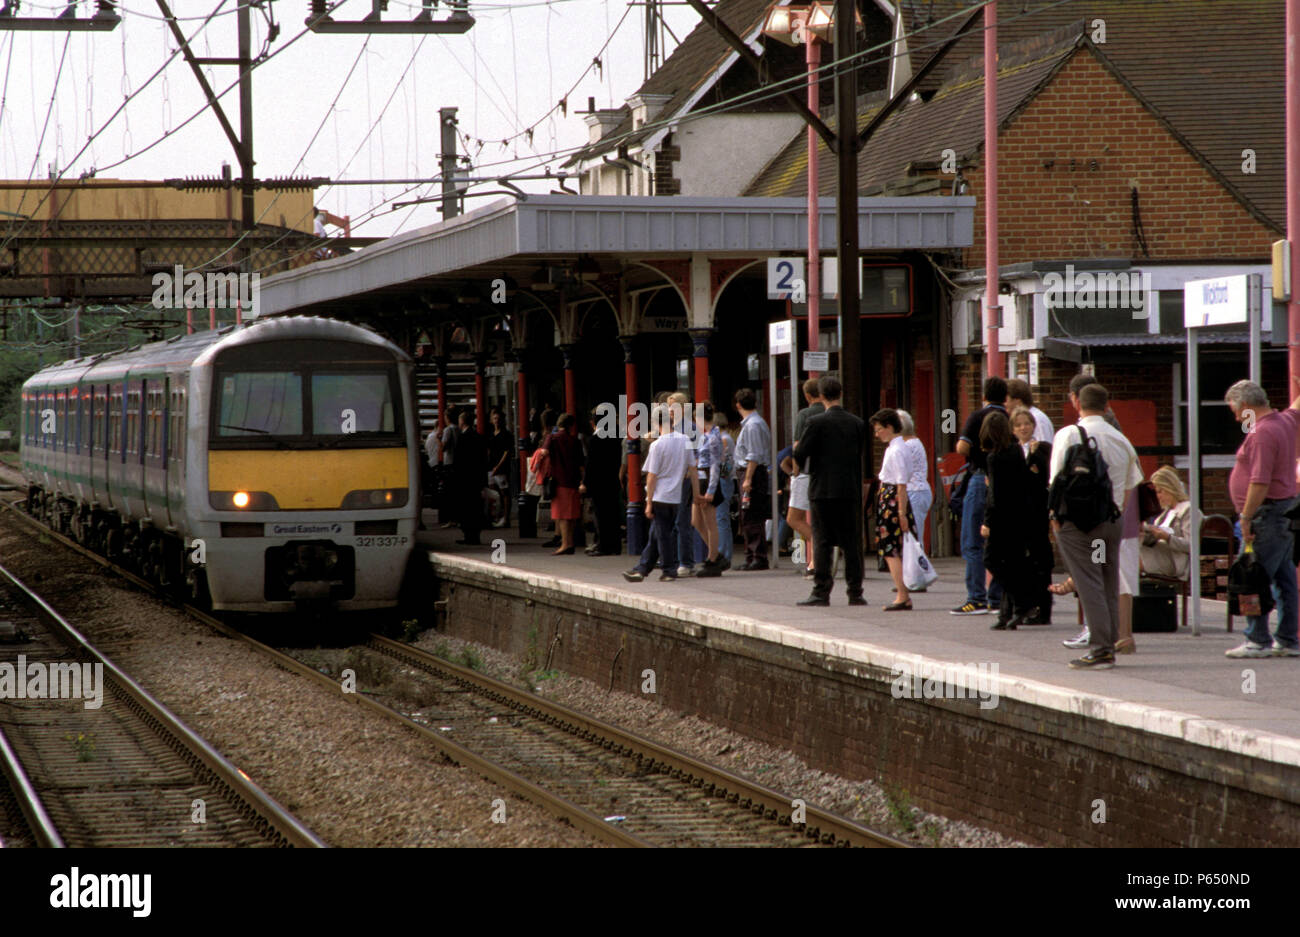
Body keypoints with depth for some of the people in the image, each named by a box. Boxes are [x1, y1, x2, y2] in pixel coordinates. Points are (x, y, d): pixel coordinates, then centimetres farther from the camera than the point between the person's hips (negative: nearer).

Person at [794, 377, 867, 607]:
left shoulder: (817, 422, -9)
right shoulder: (857, 424, 4)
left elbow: (800, 454, -10)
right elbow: (859, 455, 10)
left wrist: (802, 461, 12)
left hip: (822, 489, -3)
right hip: (850, 489, 3)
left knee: (822, 542, 0)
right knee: (852, 543, 6)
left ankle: (821, 592, -3)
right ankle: (855, 593, 6)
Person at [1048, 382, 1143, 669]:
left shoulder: (1068, 435, -8)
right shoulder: (1121, 440, 9)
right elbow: (1130, 484, 13)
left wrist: (1055, 515, -2)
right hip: (1112, 517, 5)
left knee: (1090, 584, -6)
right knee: (1109, 584, 11)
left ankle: (1099, 649, -10)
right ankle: (1109, 647, 13)